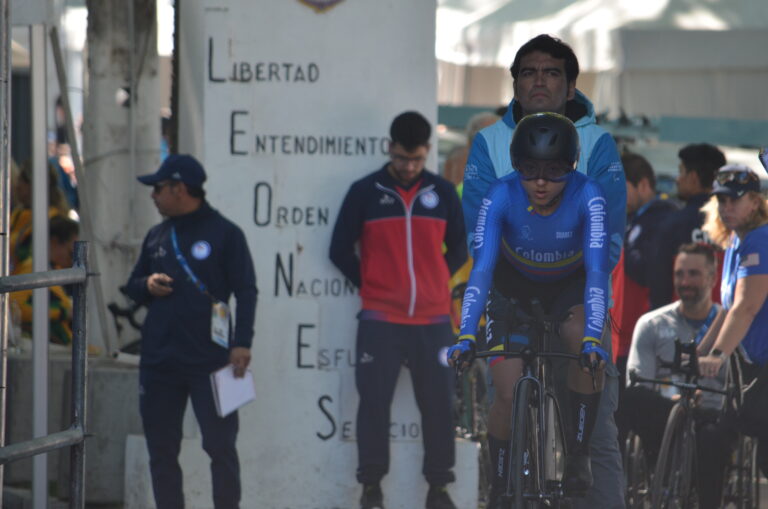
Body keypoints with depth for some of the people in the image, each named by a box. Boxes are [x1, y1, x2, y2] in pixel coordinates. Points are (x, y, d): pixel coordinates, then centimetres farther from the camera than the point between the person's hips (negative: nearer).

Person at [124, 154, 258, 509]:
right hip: (158, 361, 6)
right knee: (161, 451, 7)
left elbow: (246, 292, -4)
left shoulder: (223, 233, -2)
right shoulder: (157, 237, 15)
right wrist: (147, 285, -1)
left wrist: (242, 343, -14)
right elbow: (132, 287, 23)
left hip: (210, 361, -6)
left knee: (220, 445, -4)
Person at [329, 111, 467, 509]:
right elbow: (340, 249, 4)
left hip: (433, 320, 2)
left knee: (438, 403, 2)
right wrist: (370, 285, 4)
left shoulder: (443, 193, 5)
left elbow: (459, 248, 15)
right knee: (374, 402, -1)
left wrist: (436, 282, 7)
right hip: (380, 320, -2)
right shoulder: (365, 192, 0)